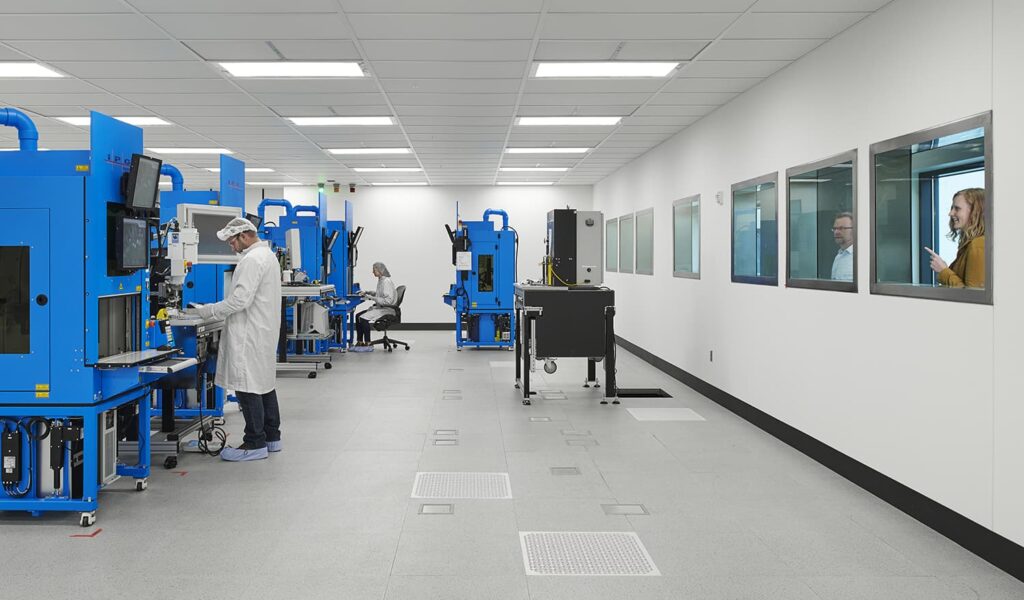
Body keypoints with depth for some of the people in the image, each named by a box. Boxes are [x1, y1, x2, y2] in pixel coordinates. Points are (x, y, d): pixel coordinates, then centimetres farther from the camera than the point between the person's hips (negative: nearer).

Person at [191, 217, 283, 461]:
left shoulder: (252, 260, -17)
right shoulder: (267, 254, 16)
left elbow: (240, 299, -22)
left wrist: (210, 311, -12)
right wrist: (216, 309, 17)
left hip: (250, 335, -11)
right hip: (264, 331, 11)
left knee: (248, 386, -5)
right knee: (264, 383, 15)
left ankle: (255, 444, -1)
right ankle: (271, 437, 22)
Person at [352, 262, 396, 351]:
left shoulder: (386, 282, -19)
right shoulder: (381, 280, 11)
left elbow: (388, 300, -25)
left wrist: (372, 298, -21)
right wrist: (368, 293, 12)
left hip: (386, 309, -11)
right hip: (379, 307, 11)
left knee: (363, 318, -22)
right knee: (358, 316, 4)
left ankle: (368, 344, -13)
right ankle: (360, 342, 6)